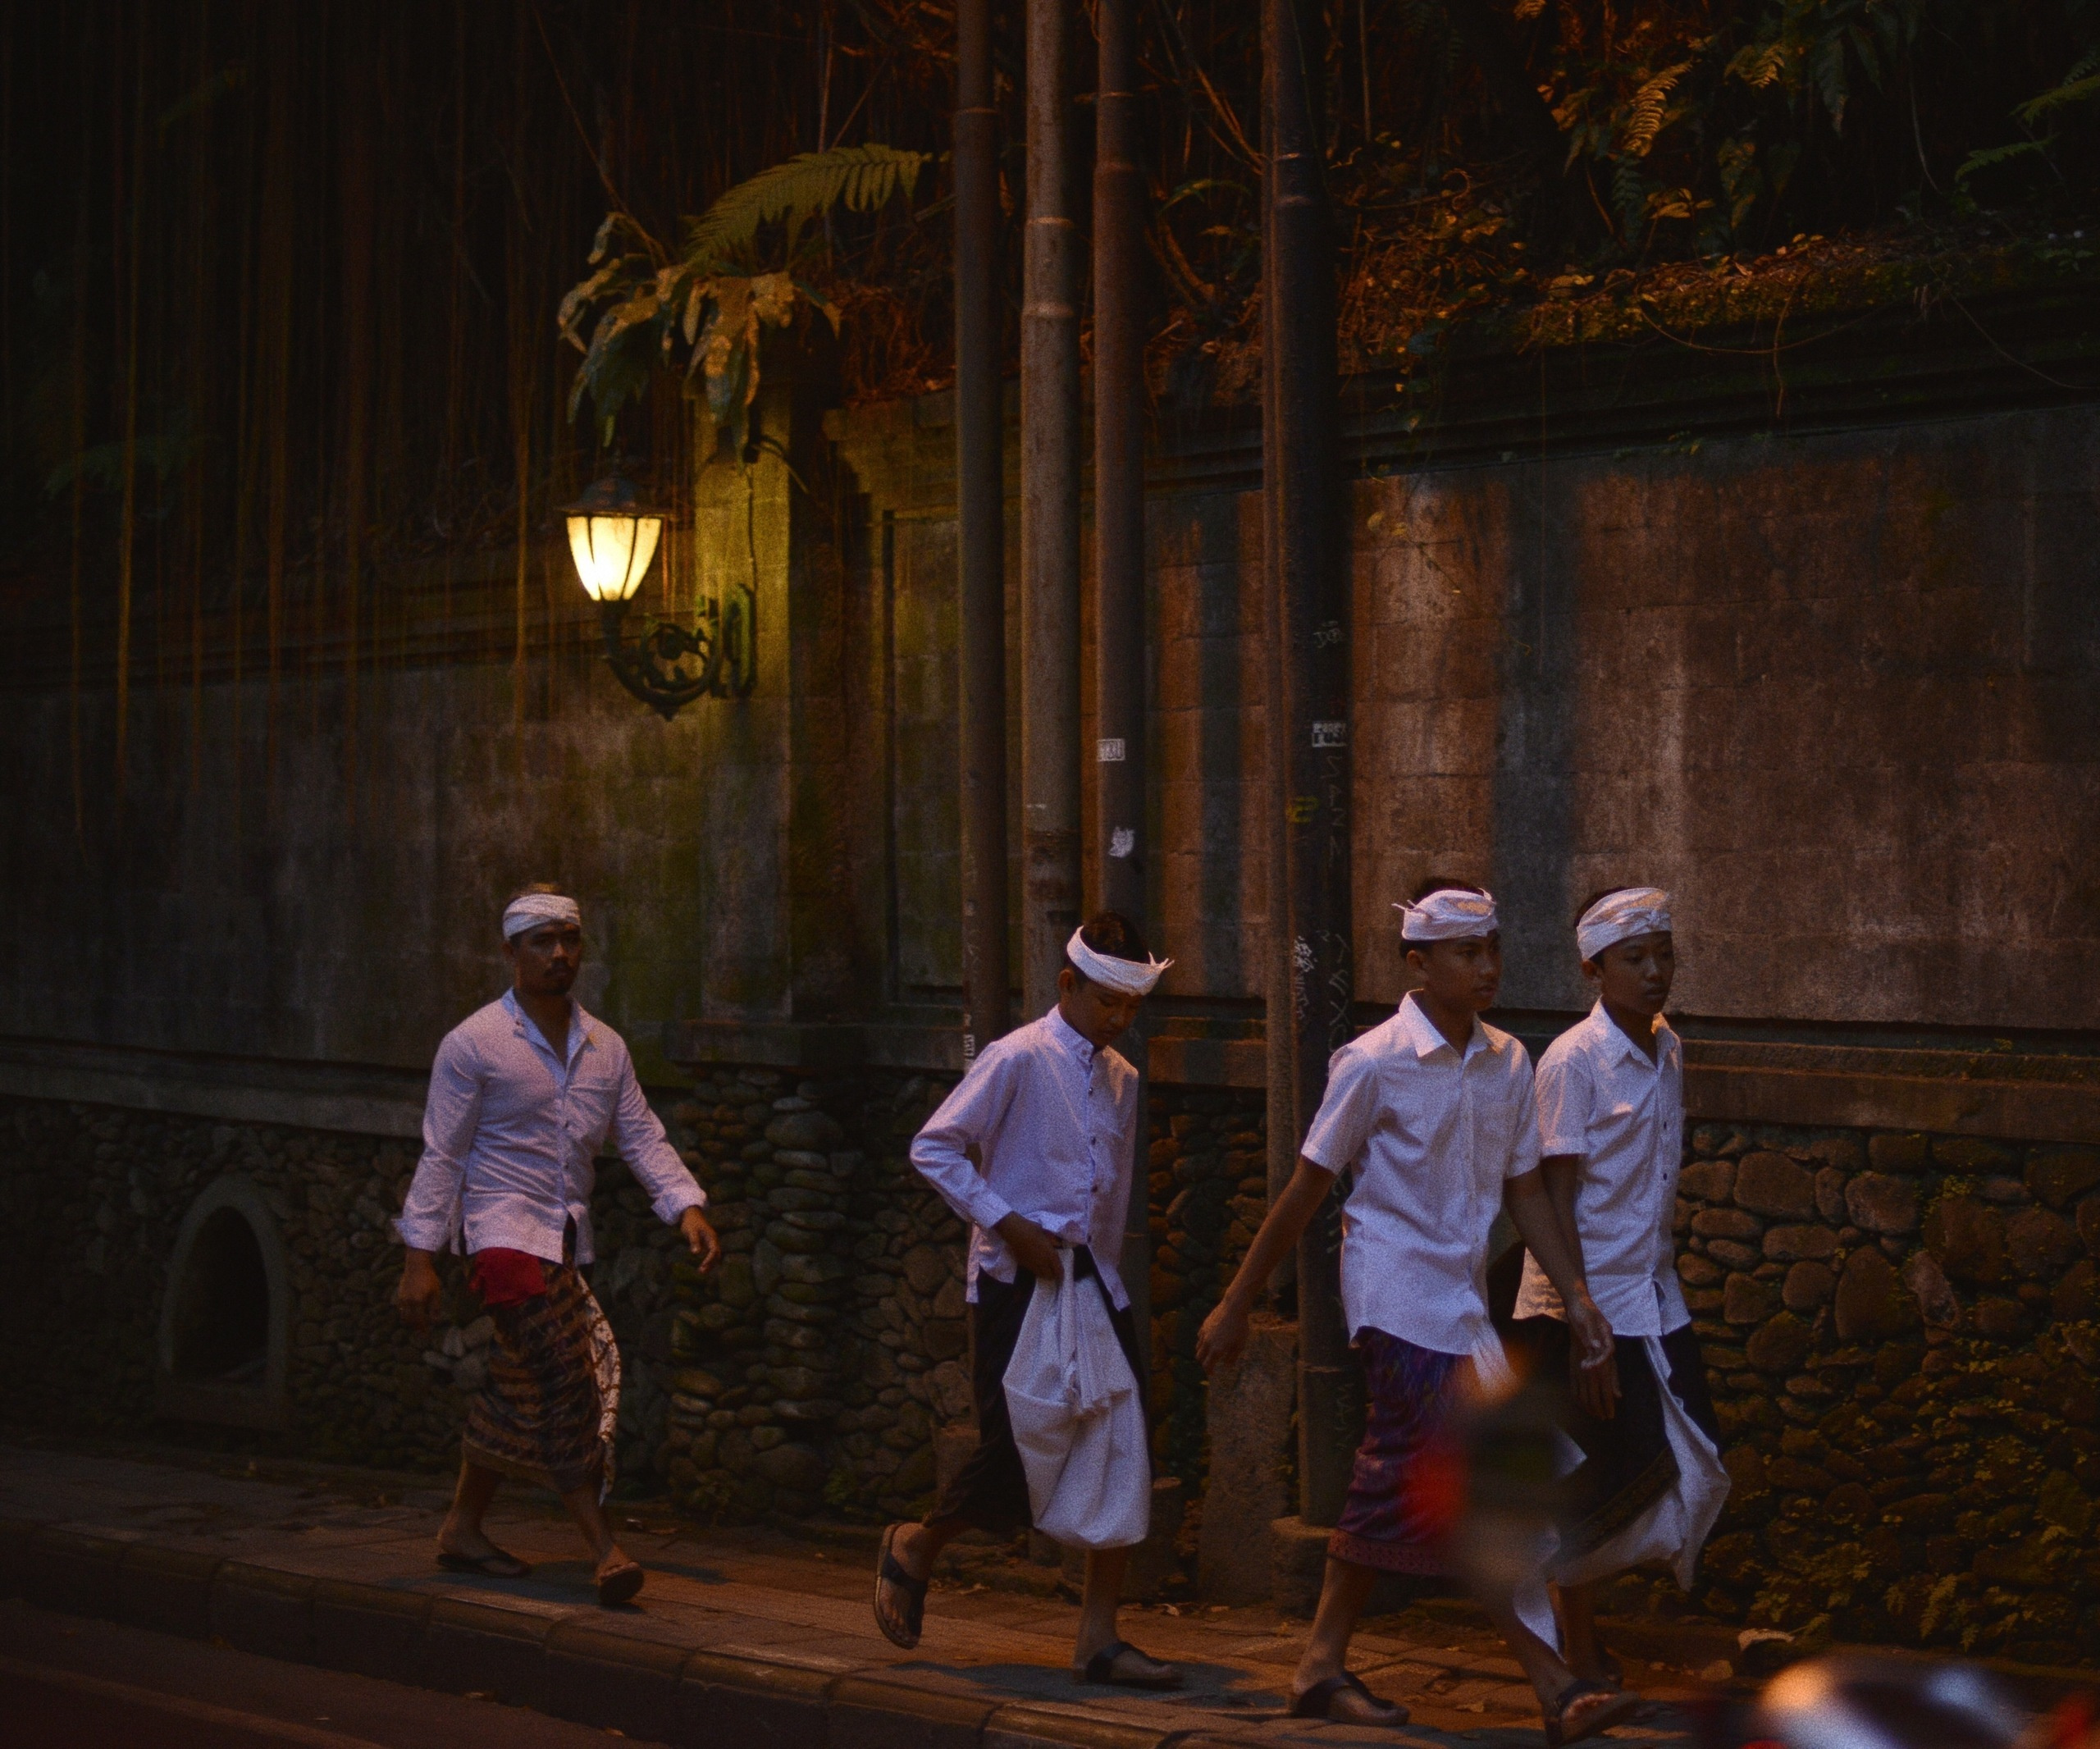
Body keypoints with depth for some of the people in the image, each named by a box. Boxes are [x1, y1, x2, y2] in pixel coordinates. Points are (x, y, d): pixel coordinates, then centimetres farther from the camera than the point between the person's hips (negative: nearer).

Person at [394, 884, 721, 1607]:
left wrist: (686, 1206, -10)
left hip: (566, 1240, 7)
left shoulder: (605, 1047, 12)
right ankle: (603, 1548, -17)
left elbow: (641, 1136, 7)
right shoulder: (474, 1044, -5)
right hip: (505, 1231, -7)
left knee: (521, 1393, 11)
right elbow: (442, 1154, -6)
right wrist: (420, 1257, -10)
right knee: (566, 1379, -16)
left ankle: (463, 1528, 26)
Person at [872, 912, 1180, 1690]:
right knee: (1014, 1454, -5)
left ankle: (1099, 1640, 4)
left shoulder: (1122, 1079, 12)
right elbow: (933, 1148, -12)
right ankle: (914, 1549, 26)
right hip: (1016, 1283, -6)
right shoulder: (1017, 1060, -9)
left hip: (1090, 1278, 6)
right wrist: (1009, 1226, -17)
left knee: (1123, 1457, -2)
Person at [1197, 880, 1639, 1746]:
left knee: (1395, 1486, 12)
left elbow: (1525, 1190, 13)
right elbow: (1305, 1188, -6)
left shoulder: (1507, 1063, 6)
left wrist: (1576, 1293, 4)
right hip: (1398, 1292, -7)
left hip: (1460, 1297, 7)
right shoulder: (1374, 1064, -12)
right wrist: (1235, 1306, -2)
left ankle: (1323, 1665, 23)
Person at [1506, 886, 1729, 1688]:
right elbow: (1557, 1205, -16)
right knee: (1591, 1488, -2)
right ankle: (1585, 1661, 14)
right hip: (1586, 1301, -7)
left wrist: (1669, 1281, 17)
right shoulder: (1572, 1063, -14)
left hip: (1654, 1300, 7)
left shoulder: (1667, 1050, 8)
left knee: (1696, 1467, 5)